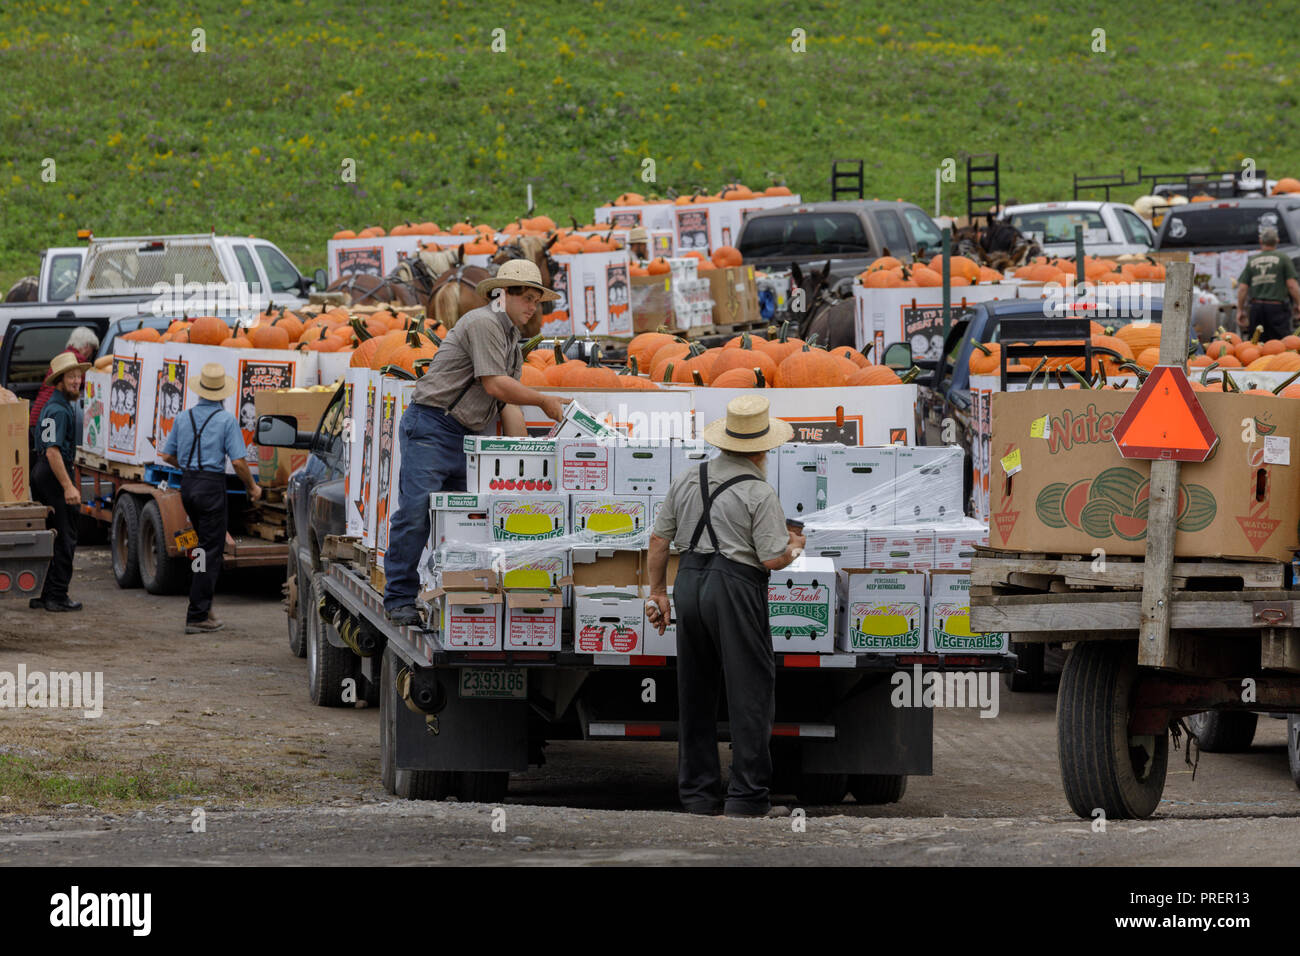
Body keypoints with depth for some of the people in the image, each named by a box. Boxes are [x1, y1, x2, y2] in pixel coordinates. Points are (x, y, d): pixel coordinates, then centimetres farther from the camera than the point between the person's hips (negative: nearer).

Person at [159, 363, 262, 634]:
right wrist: (252, 487, 1)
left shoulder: (184, 418, 6)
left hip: (187, 485, 6)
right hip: (212, 486, -6)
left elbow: (167, 455, 11)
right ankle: (197, 617, -4)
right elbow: (238, 461, -15)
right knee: (211, 552, -1)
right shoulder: (226, 420, -11)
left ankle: (203, 608, 19)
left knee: (208, 544, 21)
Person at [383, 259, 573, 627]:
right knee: (416, 512, -12)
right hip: (430, 427, -10)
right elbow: (495, 386, -16)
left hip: (466, 437, 10)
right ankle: (399, 598, -8)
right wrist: (544, 401, -6)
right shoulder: (483, 323, -11)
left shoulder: (512, 343, 20)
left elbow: (508, 404, 16)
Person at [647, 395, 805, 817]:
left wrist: (658, 591, 20)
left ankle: (697, 791, 16)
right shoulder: (759, 493, -10)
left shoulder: (688, 480, 8)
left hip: (689, 584, 6)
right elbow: (773, 559, -13)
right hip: (736, 591, -6)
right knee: (751, 691, 0)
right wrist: (794, 547, 9)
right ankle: (747, 794, -3)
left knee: (695, 693, 13)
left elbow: (659, 538, 11)